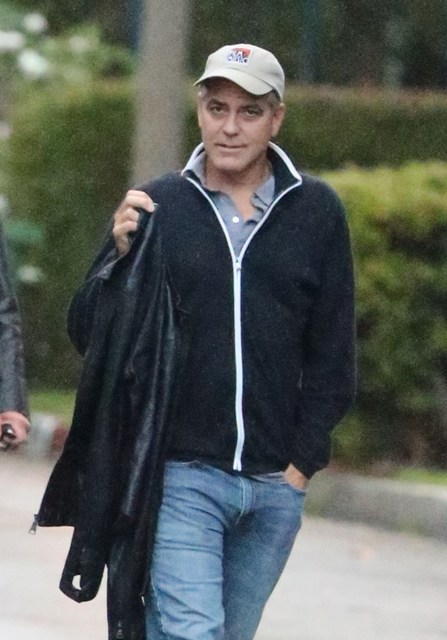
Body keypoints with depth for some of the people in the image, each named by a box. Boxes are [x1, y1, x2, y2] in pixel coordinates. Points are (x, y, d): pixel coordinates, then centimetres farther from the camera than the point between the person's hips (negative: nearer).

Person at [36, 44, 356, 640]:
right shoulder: (155, 208, 3)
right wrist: (120, 255, -12)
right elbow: (87, 334, 4)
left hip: (276, 485, 2)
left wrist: (304, 458, 2)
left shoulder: (316, 211, 5)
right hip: (180, 478, -2)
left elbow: (332, 352, 9)